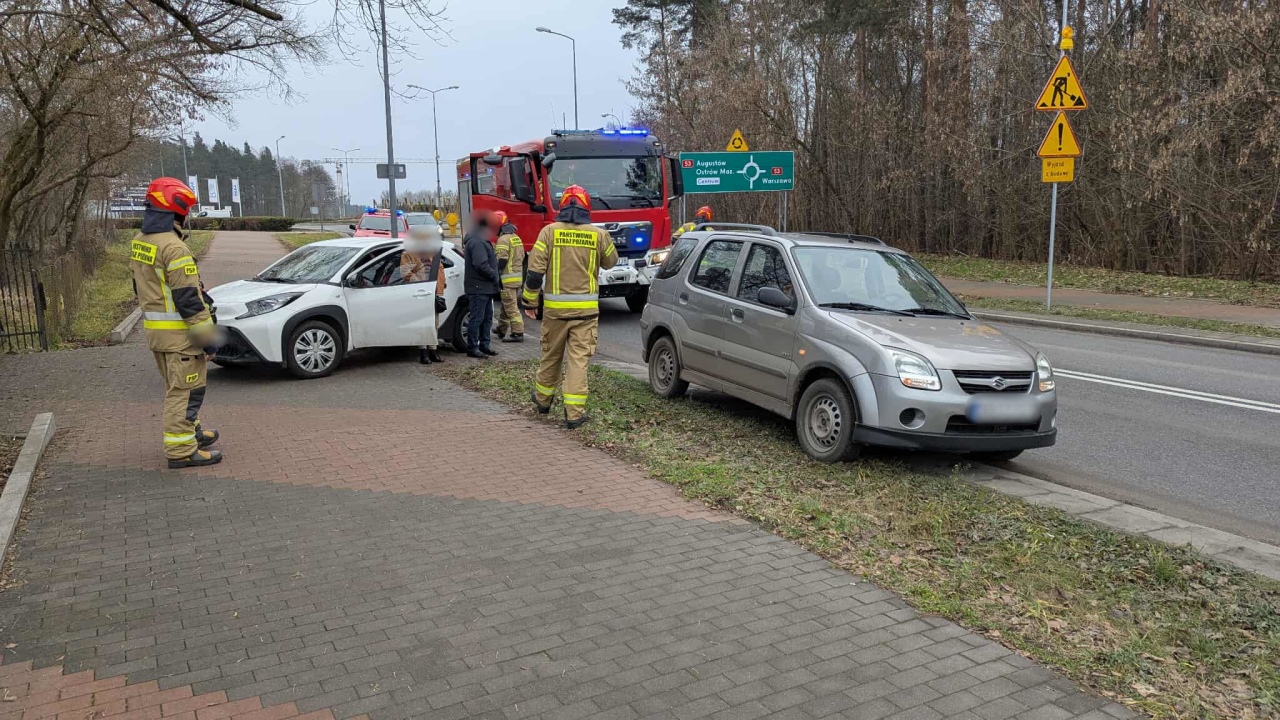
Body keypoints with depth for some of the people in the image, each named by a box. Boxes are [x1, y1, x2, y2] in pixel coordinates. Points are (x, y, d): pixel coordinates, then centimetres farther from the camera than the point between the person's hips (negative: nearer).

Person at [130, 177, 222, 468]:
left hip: (154, 329, 10)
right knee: (185, 390, -4)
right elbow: (188, 297, -22)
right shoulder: (174, 248, -21)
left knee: (175, 386, 22)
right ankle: (181, 450, -1)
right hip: (179, 332, -10)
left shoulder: (139, 244, 10)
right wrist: (207, 333, -17)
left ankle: (190, 431, 36)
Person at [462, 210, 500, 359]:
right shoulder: (477, 242, -18)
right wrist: (494, 276, -14)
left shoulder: (482, 241, 18)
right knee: (477, 318, -6)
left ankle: (484, 345, 23)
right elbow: (481, 265, -27)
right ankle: (472, 348, -1)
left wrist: (495, 278, 11)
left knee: (487, 317, 16)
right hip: (478, 287, -11)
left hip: (485, 287, 11)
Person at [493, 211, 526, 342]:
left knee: (511, 307, -7)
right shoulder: (516, 237, 16)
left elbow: (501, 260, -20)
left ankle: (518, 333, -9)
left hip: (508, 278, -10)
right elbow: (522, 256, 19)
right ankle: (501, 330, 31)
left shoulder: (503, 239, -14)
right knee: (505, 305, 20)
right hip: (518, 276, 10)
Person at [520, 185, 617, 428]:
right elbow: (611, 261, 16)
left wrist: (529, 301, 5)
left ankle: (543, 399, 36)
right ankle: (574, 412, -2)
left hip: (555, 307, 1)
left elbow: (535, 272, -6)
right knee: (578, 358, 1)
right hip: (586, 308, -1)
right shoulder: (599, 234, -2)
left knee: (551, 355, 17)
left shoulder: (549, 232, -4)